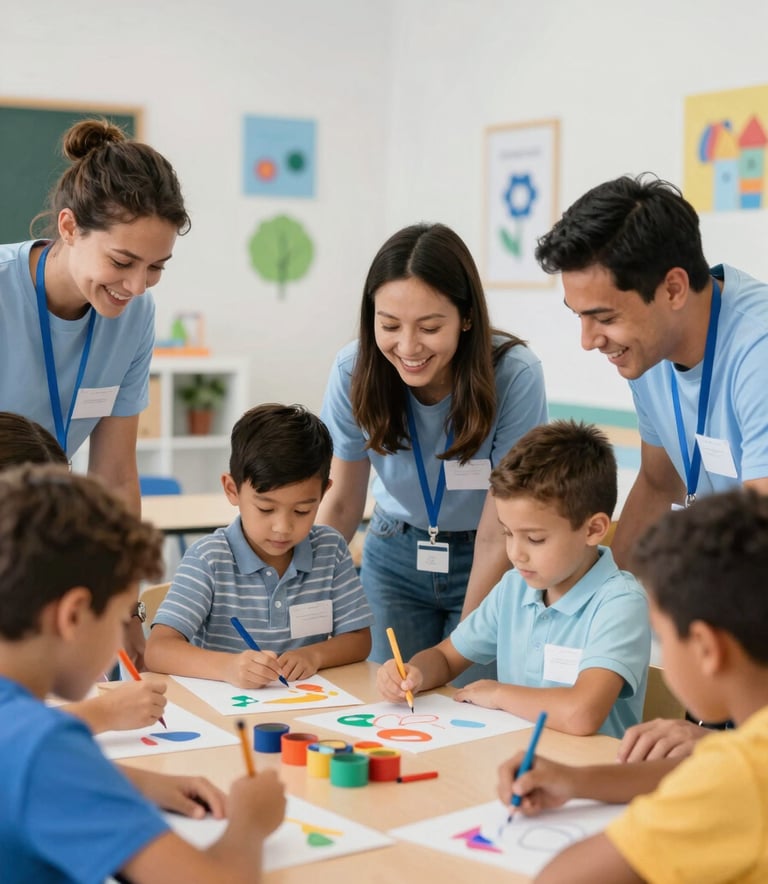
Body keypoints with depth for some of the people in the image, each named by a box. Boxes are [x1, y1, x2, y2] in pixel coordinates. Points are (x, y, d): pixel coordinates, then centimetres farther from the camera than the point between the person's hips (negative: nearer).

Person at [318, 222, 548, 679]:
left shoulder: (515, 376, -27)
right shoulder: (354, 371, -19)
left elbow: (497, 535, -20)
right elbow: (342, 503, -6)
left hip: (486, 566, -2)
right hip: (394, 557, 2)